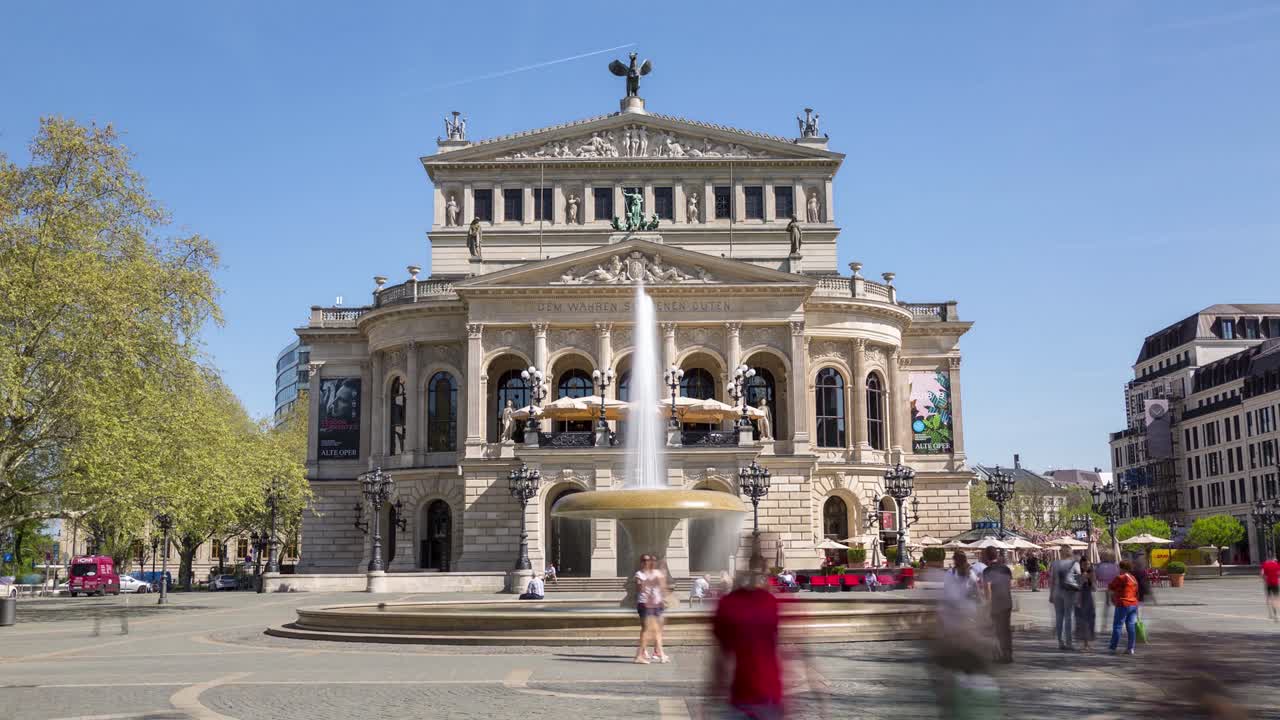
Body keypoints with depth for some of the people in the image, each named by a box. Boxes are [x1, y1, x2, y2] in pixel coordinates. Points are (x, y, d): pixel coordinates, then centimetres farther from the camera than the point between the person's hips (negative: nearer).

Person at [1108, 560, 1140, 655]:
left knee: (1117, 626, -3)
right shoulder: (1134, 579, 13)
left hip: (1123, 605, -7)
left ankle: (1113, 648, -2)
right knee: (1131, 626, 7)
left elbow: (1110, 587, -4)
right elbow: (1136, 593, 19)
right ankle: (1131, 648, 4)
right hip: (1134, 604, 7)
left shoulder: (1120, 578, -11)